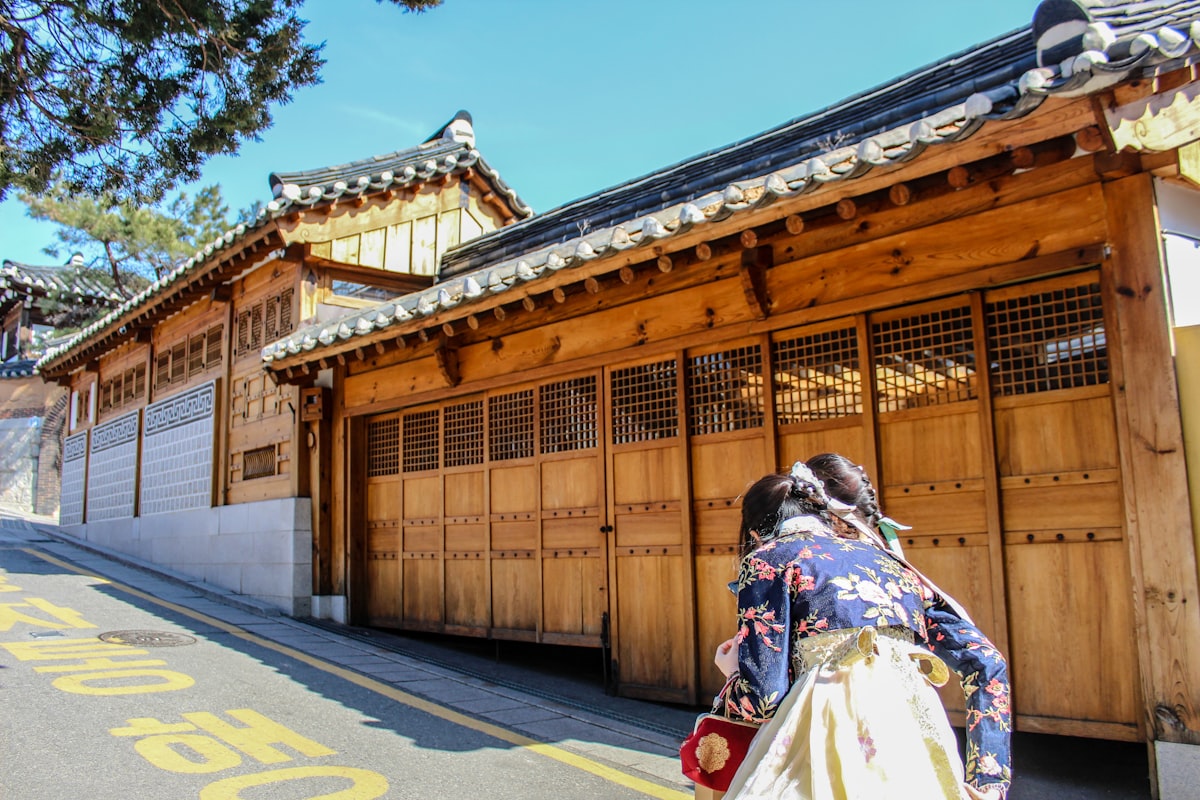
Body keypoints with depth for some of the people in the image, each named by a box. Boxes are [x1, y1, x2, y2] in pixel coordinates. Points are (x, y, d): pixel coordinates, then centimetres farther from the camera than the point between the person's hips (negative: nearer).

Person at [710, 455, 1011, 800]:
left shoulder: (768, 558, 6)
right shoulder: (888, 561, 22)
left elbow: (764, 697, -3)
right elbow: (987, 664, 13)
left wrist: (732, 672, 20)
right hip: (921, 735, 6)